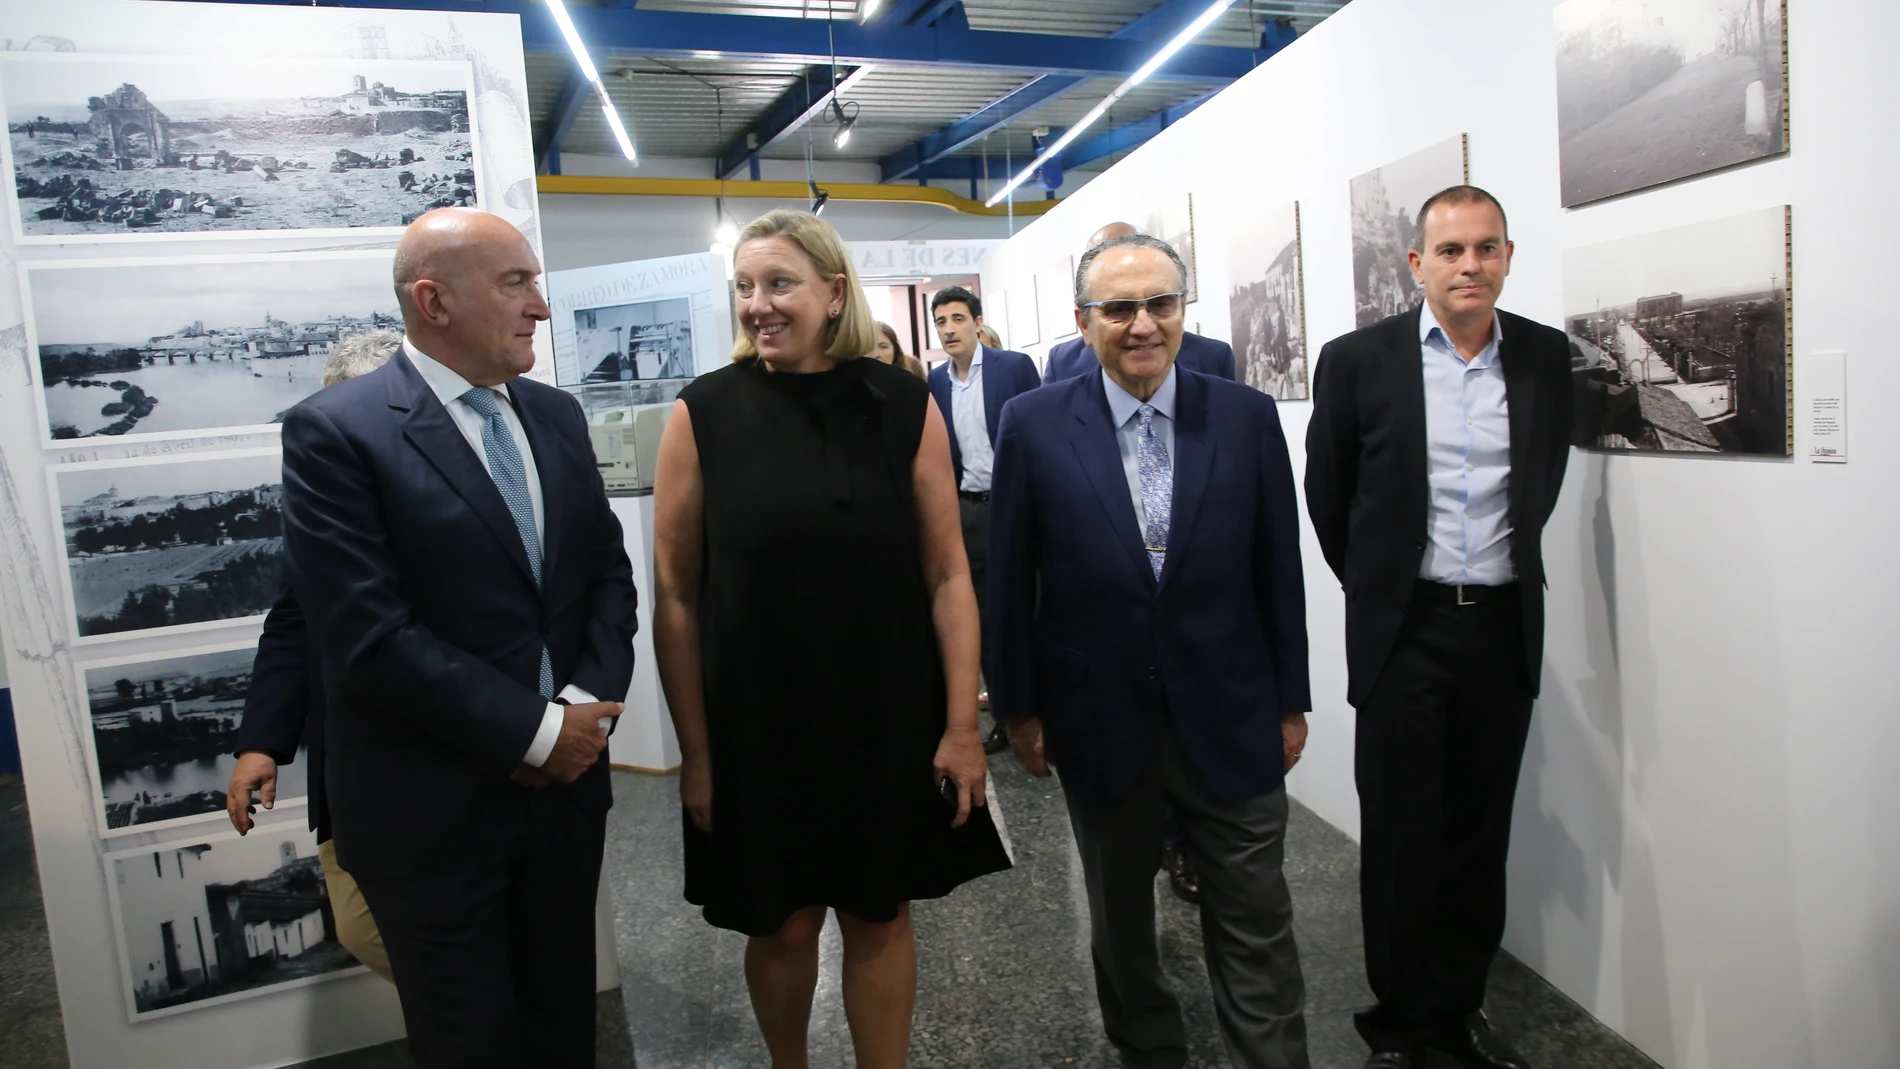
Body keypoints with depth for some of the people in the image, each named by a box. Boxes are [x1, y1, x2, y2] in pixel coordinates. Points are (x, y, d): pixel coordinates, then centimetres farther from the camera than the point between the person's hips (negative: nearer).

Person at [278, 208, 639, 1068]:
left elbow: (607, 570, 7)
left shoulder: (556, 416, 6)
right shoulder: (335, 432, -13)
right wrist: (533, 731, -17)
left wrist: (585, 702, -9)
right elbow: (368, 634, -20)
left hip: (566, 781, 5)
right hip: (433, 808, -5)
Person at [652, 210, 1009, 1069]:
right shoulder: (703, 415, -6)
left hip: (889, 724, 1)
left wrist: (961, 725, -5)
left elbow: (947, 575, -3)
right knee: (782, 926, 15)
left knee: (881, 916, 15)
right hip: (756, 730, 0)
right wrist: (696, 750, -5)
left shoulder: (903, 407, -4)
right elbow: (675, 596, -5)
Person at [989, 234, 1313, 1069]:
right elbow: (1010, 578, -2)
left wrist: (1291, 701, 4)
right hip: (1100, 720, 1)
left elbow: (1279, 569, 1)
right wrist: (1018, 706, 0)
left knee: (1255, 929, 9)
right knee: (1119, 920, 20)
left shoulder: (1248, 417, -4)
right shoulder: (1033, 425, -7)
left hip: (1231, 717, 0)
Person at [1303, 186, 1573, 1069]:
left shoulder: (1546, 356, 4)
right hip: (1404, 629, -3)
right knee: (1400, 832, 5)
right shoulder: (1358, 359, -5)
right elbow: (1326, 493, 4)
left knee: (1481, 830, 12)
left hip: (1505, 625, 3)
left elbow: (1544, 480, 18)